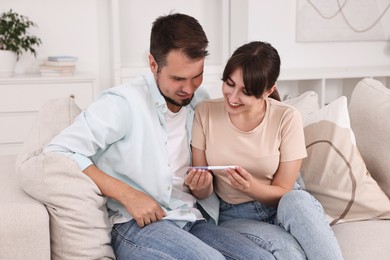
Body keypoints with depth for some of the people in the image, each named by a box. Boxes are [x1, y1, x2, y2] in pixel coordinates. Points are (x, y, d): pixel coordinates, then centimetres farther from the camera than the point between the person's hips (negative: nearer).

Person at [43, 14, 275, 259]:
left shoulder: (201, 103, 10)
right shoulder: (123, 102, -9)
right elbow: (58, 152, -15)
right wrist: (128, 195, -19)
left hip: (191, 221, 6)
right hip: (135, 225, -5)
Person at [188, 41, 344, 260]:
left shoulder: (287, 118, -11)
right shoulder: (205, 113, -7)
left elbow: (283, 192, -6)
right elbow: (203, 194, 0)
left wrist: (250, 187, -26)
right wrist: (202, 186, -24)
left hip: (286, 208, 1)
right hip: (236, 216, -1)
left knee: (297, 200, -36)